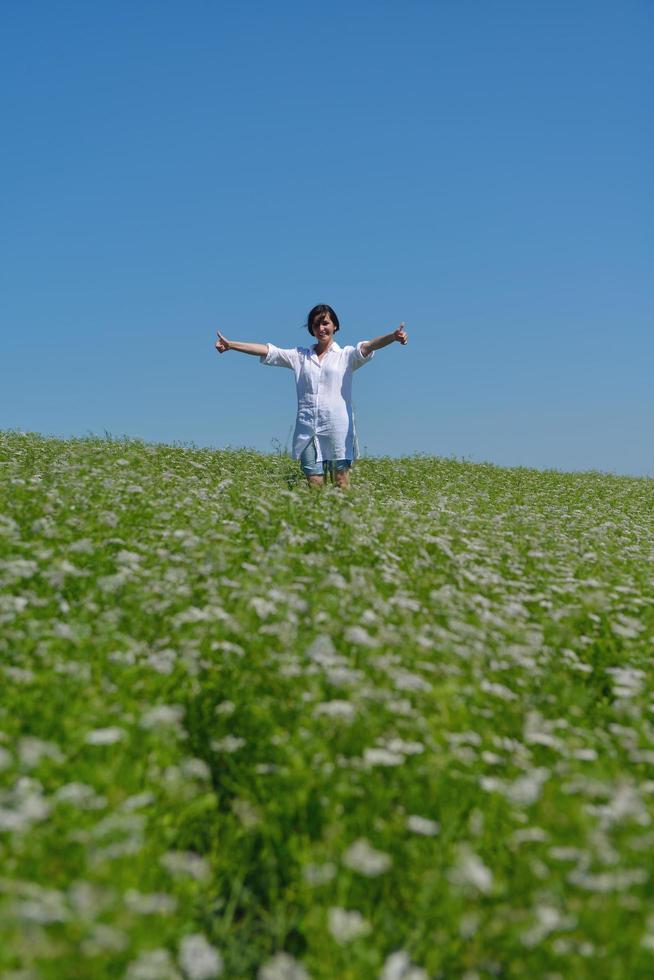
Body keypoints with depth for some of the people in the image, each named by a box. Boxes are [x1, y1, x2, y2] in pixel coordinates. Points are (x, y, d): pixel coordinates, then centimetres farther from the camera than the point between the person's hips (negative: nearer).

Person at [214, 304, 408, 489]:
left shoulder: (346, 355, 8)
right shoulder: (300, 356, 15)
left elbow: (368, 346, -10)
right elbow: (266, 350, 10)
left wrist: (393, 337, -30)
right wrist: (230, 345, 2)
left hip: (337, 428, -2)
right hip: (307, 429, 2)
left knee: (341, 484, -6)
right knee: (314, 484, -1)